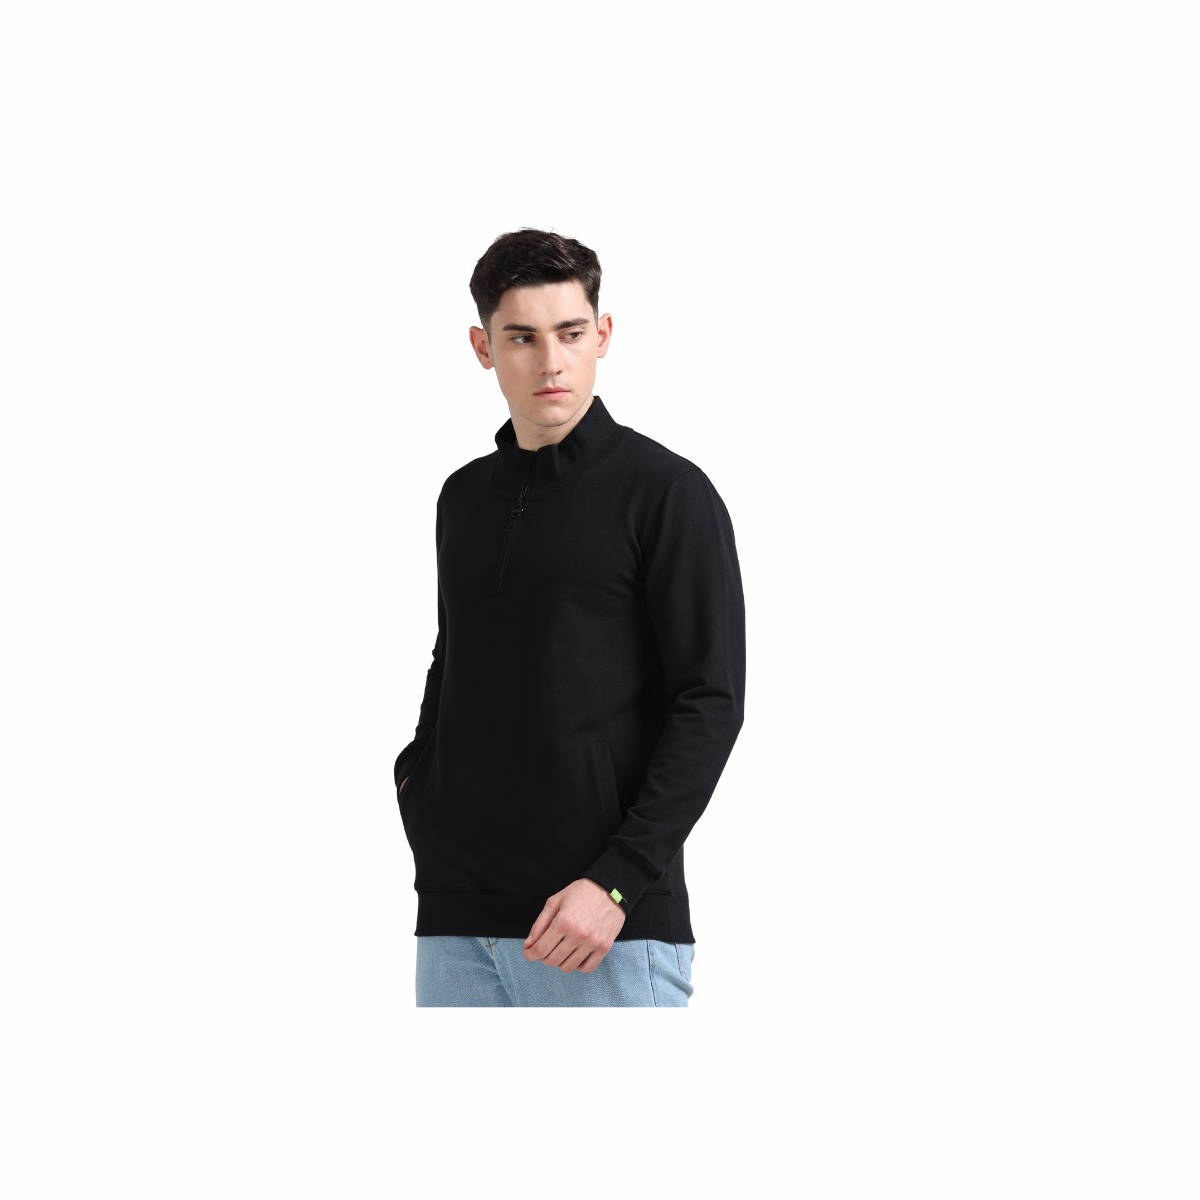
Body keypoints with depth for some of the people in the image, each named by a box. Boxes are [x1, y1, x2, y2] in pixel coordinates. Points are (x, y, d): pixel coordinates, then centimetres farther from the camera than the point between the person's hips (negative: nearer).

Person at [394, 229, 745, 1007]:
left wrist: (616, 881, -16)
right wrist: (416, 776, 9)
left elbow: (711, 704, -10)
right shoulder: (465, 498, 14)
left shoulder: (667, 492, -5)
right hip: (456, 918, 6)